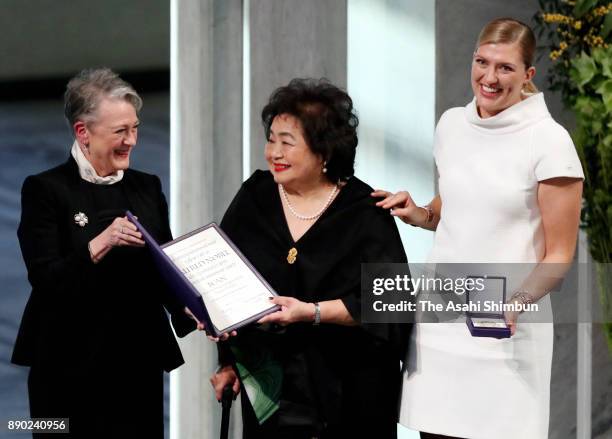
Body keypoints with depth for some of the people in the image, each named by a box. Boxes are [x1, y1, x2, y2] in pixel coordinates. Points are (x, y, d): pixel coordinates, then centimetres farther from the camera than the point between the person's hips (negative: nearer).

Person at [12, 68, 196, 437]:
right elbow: (45, 280, -12)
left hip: (140, 365, 4)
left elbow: (166, 269, 9)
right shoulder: (46, 190, -4)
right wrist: (99, 246, -27)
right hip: (71, 370, -4)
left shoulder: (147, 188, 10)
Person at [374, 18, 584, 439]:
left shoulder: (549, 141, -10)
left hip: (501, 331, -5)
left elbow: (559, 254, -7)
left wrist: (516, 300, -23)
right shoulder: (452, 124, 8)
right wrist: (417, 215, 3)